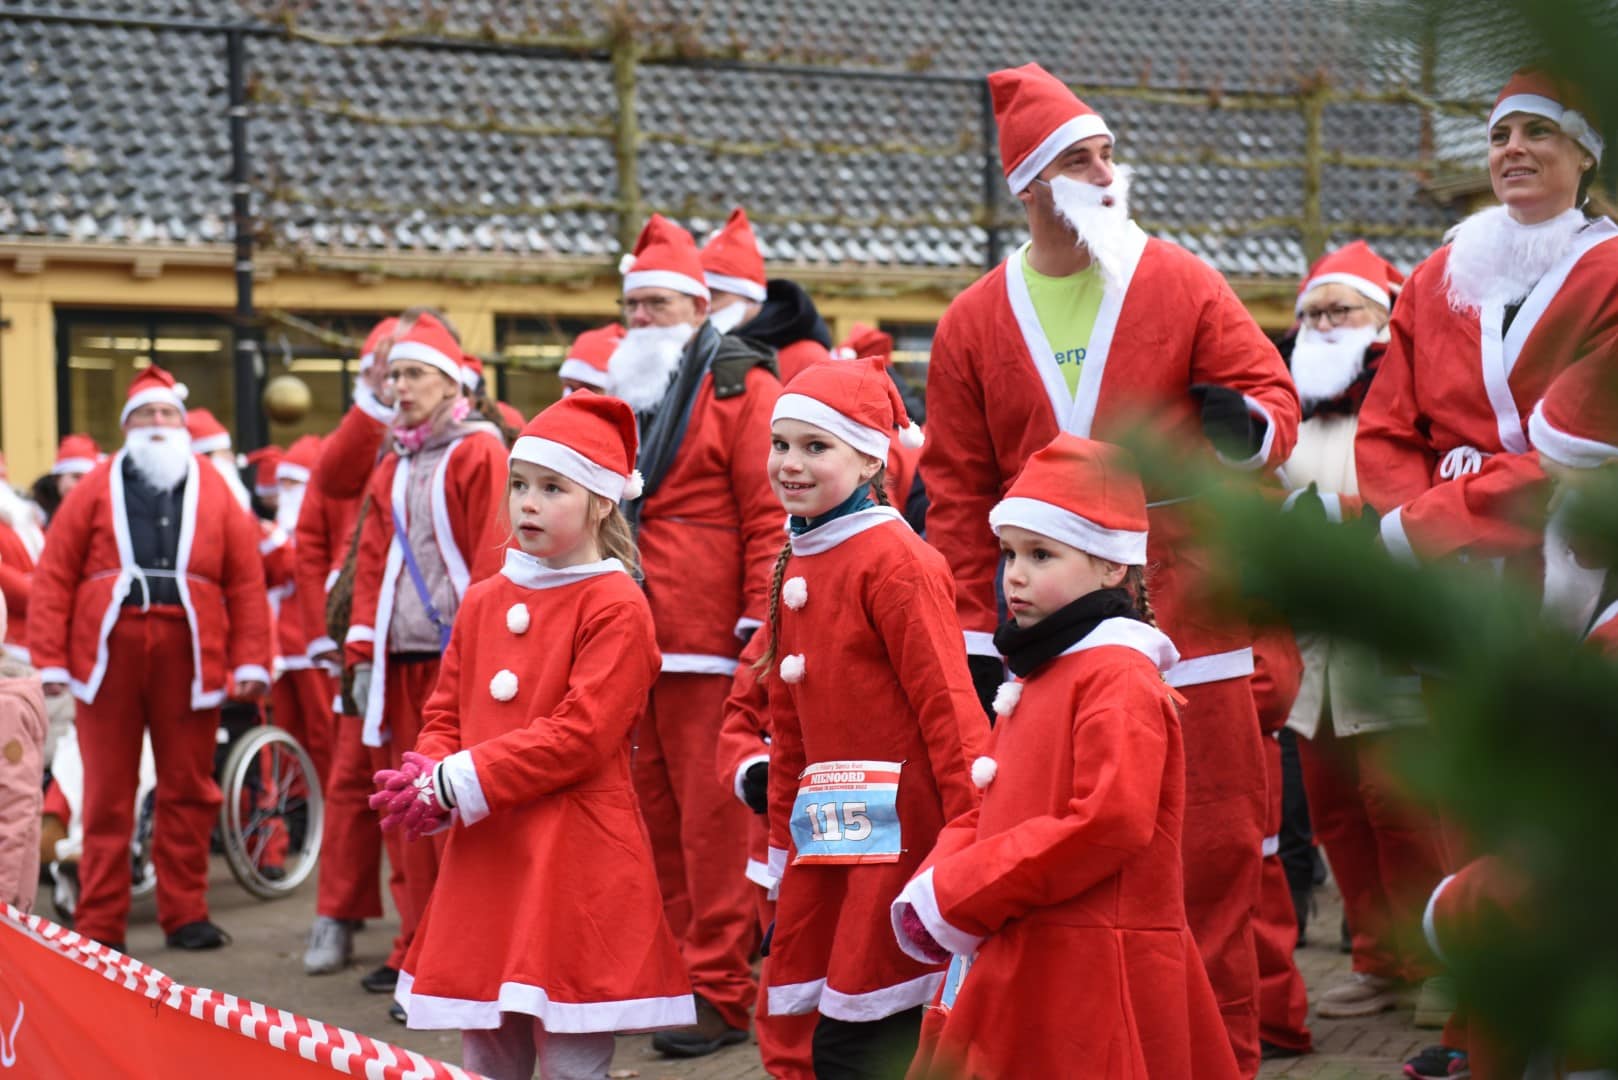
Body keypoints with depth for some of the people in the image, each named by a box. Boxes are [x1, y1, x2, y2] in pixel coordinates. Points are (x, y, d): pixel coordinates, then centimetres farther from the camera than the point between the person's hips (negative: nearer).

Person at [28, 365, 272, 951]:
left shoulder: (214, 493, 11)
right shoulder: (95, 490, 8)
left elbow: (247, 584, 6)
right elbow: (54, 578, 3)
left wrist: (251, 661, -2)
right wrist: (50, 659, -5)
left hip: (188, 658, 1)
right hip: (108, 657, -1)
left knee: (188, 792, 5)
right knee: (107, 795, 3)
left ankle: (185, 914, 15)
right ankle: (100, 925, 8)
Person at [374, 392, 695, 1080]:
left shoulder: (615, 607, -8)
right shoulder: (484, 601, 14)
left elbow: (579, 735, -16)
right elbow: (445, 714, 17)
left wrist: (458, 785, -15)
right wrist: (430, 779, -6)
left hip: (573, 864, -6)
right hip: (483, 865, 7)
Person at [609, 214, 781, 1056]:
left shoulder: (738, 387, -2)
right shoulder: (622, 392, 18)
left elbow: (769, 516, -8)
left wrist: (760, 626, -13)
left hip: (707, 648, -7)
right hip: (629, 644, 7)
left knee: (712, 819, -4)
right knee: (656, 813, 11)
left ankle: (720, 992, 1)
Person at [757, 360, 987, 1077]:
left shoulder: (895, 560, -11)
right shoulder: (794, 565, 15)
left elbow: (947, 701, -15)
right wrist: (783, 840, 21)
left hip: (898, 824, -8)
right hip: (826, 831, 8)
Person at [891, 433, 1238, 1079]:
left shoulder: (1118, 676, -12)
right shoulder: (1035, 677, 18)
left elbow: (1110, 822, -23)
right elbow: (987, 813, 21)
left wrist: (957, 895, -18)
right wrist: (932, 886, 0)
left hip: (1088, 980, -9)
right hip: (1015, 966, 9)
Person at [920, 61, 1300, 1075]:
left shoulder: (1183, 284, 3)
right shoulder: (974, 323, 7)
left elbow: (1274, 397, 2)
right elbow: (958, 492, 7)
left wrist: (1244, 424, -22)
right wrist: (972, 636, 3)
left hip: (1185, 615, -1)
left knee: (1213, 840, 0)